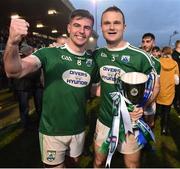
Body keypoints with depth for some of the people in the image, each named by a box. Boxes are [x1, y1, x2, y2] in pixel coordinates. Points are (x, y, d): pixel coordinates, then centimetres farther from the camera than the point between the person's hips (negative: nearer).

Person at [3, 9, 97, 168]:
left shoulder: (92, 61, -2)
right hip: (52, 130, -4)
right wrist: (13, 42, -46)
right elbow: (14, 71, -29)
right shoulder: (49, 53, -14)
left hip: (78, 129, 4)